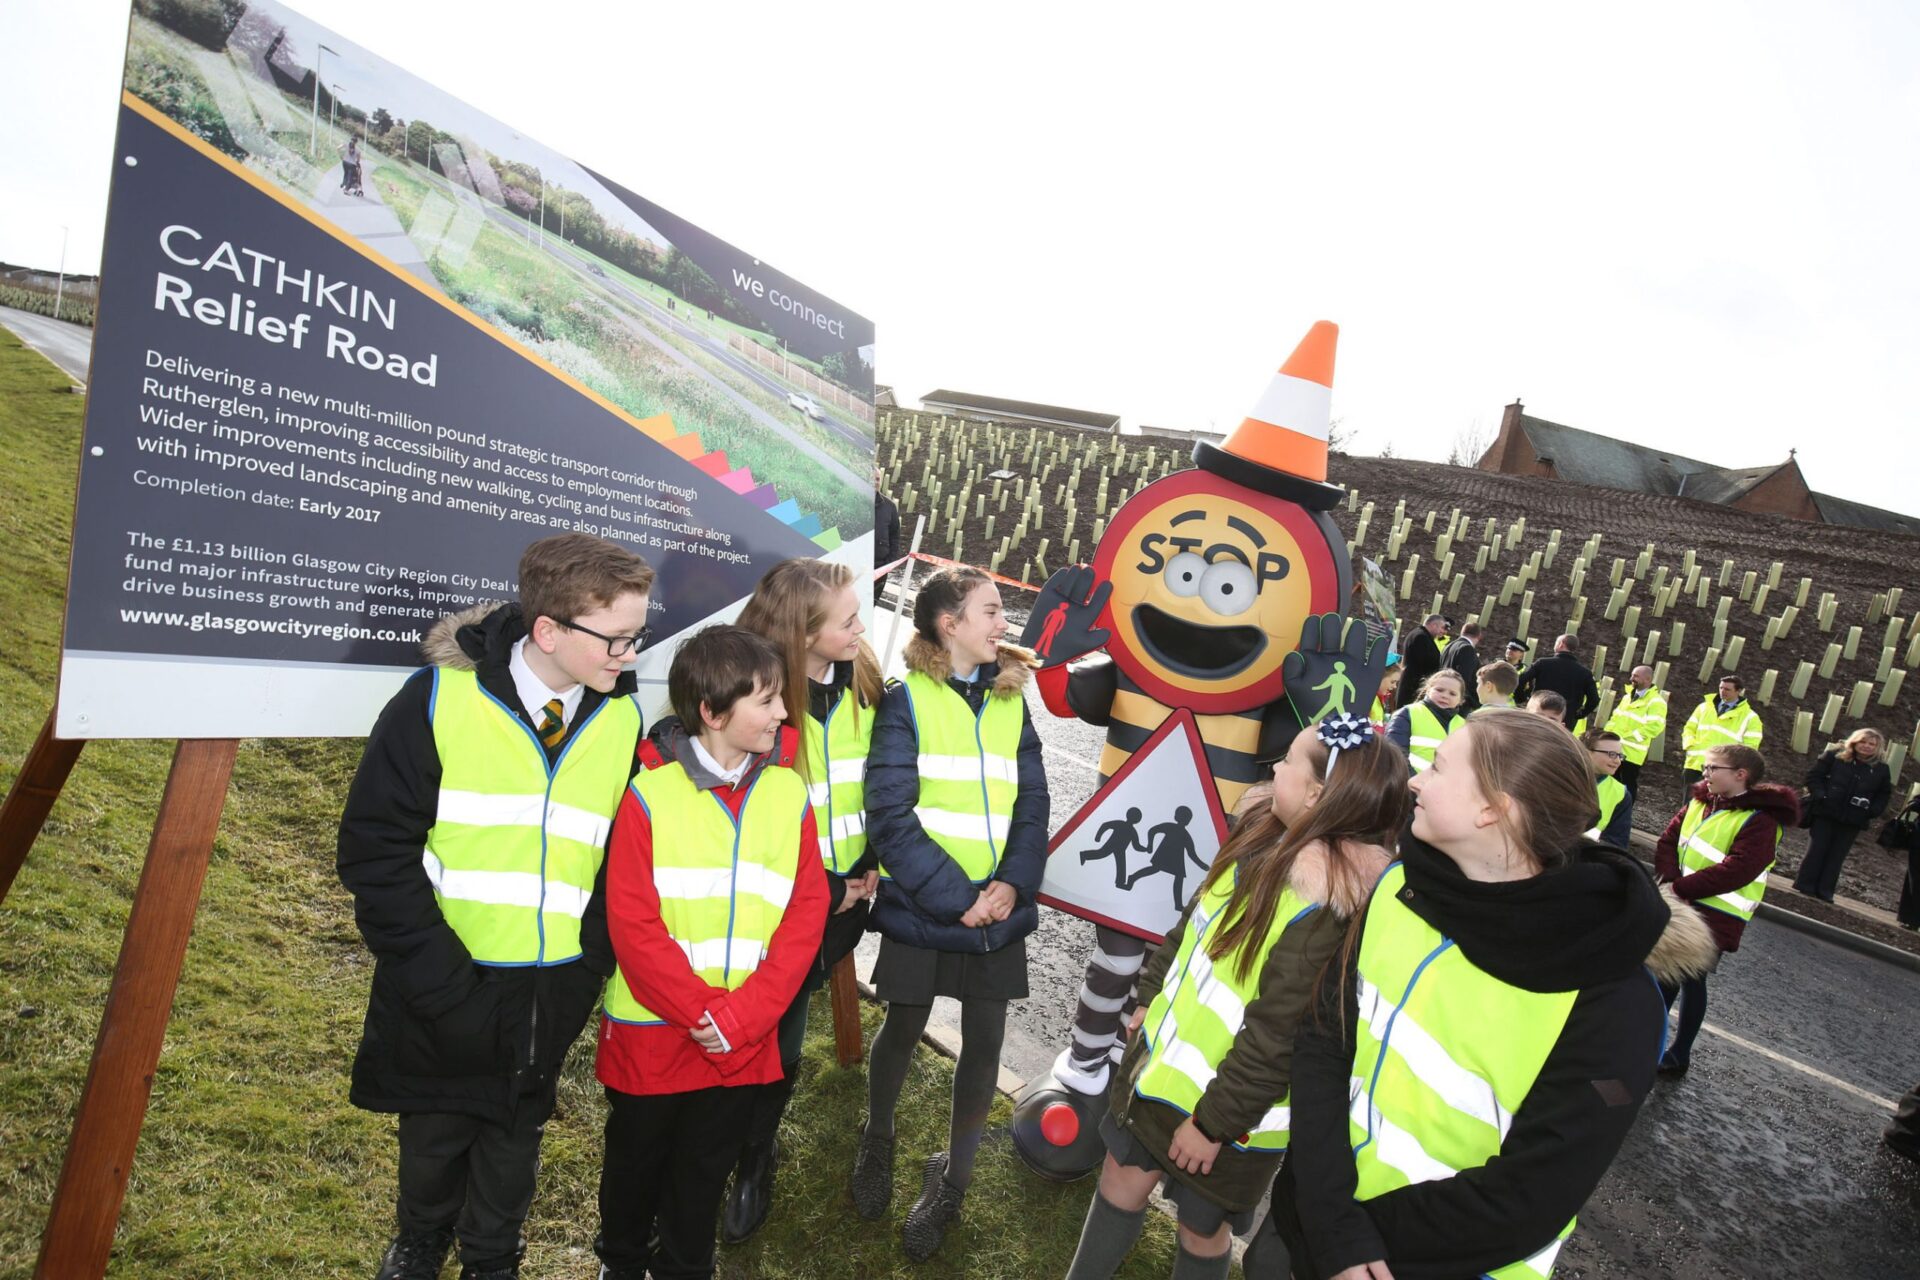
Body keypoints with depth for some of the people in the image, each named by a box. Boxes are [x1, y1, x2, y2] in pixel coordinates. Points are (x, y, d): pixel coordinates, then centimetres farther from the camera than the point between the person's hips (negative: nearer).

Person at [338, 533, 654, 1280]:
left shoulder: (623, 722, -7)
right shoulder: (440, 699, -16)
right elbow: (376, 849, -12)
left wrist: (583, 979, -6)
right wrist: (440, 981, -15)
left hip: (546, 1001, 2)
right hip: (444, 991, -1)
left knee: (513, 1141, 20)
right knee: (433, 1136, 21)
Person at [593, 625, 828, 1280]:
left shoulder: (788, 792, -5)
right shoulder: (650, 792, -14)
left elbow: (805, 913, -7)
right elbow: (632, 921, -15)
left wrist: (740, 1015, -14)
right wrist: (697, 1010, -18)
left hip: (744, 1038, 2)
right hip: (651, 1030, -2)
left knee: (707, 1166, 20)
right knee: (636, 1158, 21)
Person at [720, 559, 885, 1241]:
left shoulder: (864, 683, -4)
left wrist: (873, 863, -1)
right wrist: (819, 889, -12)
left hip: (846, 893, 4)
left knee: (781, 1034, 18)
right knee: (773, 1036, 4)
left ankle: (753, 1158, 42)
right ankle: (752, 1161, 31)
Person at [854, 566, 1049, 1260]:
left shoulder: (1011, 702, 7)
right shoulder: (907, 700, -7)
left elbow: (1032, 807, 4)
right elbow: (890, 814, -13)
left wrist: (1012, 885, -12)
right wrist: (955, 895, -17)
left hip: (999, 910, 4)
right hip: (920, 908, -3)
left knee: (984, 1040, 8)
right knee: (904, 1027, 12)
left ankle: (953, 1177, 29)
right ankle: (877, 1142, 40)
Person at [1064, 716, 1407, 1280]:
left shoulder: (1328, 909, -30)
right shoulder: (1264, 835, -4)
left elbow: (1277, 1040, -26)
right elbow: (1192, 926, 9)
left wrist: (1214, 1122, -17)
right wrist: (1151, 998, 15)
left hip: (1227, 1108, -7)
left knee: (1203, 1226, 16)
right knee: (1124, 1175, 21)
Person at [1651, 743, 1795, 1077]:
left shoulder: (1761, 821, -15)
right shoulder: (1700, 801, 5)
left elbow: (1736, 871, -23)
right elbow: (1670, 839, 4)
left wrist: (1680, 887, -23)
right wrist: (1669, 879, -13)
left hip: (1714, 917, -7)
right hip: (1679, 906, 7)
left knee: (1691, 980, 3)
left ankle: (1680, 1054, 18)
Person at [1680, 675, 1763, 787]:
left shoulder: (1750, 717, 2)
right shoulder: (1705, 707, 13)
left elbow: (1750, 747, -2)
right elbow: (1690, 728, 18)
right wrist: (1690, 745, -1)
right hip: (1695, 764, 4)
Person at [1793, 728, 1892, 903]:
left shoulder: (1881, 769, 7)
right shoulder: (1834, 755, -1)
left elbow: (1884, 794, 14)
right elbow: (1814, 776, 0)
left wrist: (1873, 810, -2)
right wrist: (1820, 796, -13)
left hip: (1853, 821, 2)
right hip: (1825, 813, -2)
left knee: (1837, 856, 6)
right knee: (1816, 851, 1)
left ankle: (1824, 891, 11)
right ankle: (1804, 886, 6)